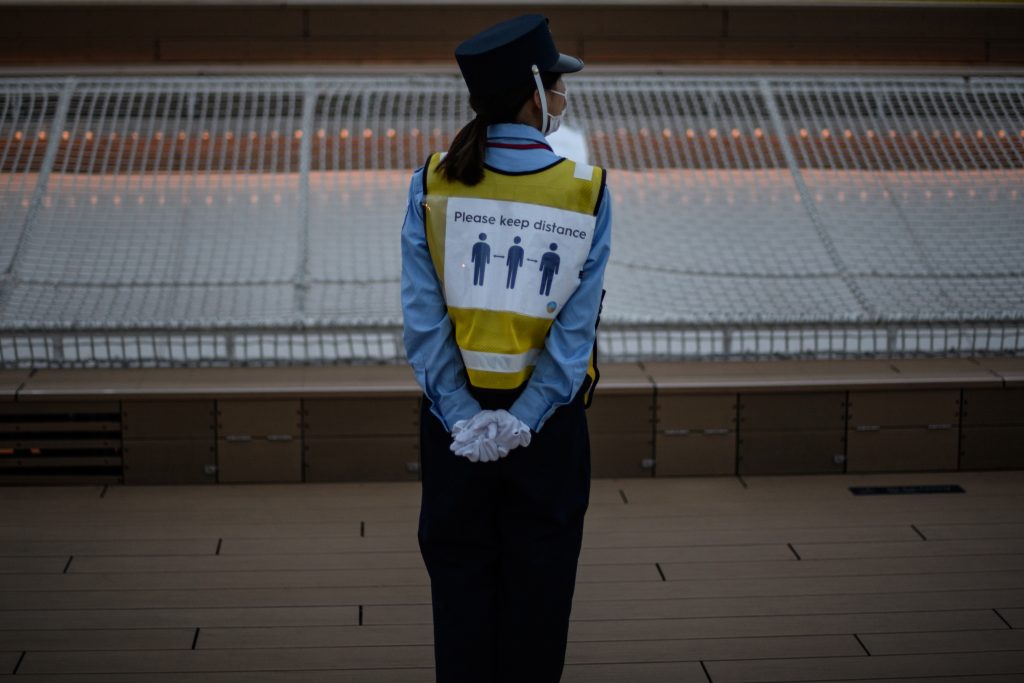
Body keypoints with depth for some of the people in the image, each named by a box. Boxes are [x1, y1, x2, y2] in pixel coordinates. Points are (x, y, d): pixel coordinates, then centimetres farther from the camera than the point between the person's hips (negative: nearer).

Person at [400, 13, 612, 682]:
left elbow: (422, 313, -10)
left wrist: (460, 415, -9)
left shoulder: (434, 181, -6)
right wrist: (526, 416, -12)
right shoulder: (586, 191, -9)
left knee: (460, 578, 12)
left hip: (456, 415, 1)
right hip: (548, 423, -1)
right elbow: (578, 321, -12)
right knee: (538, 589, 12)